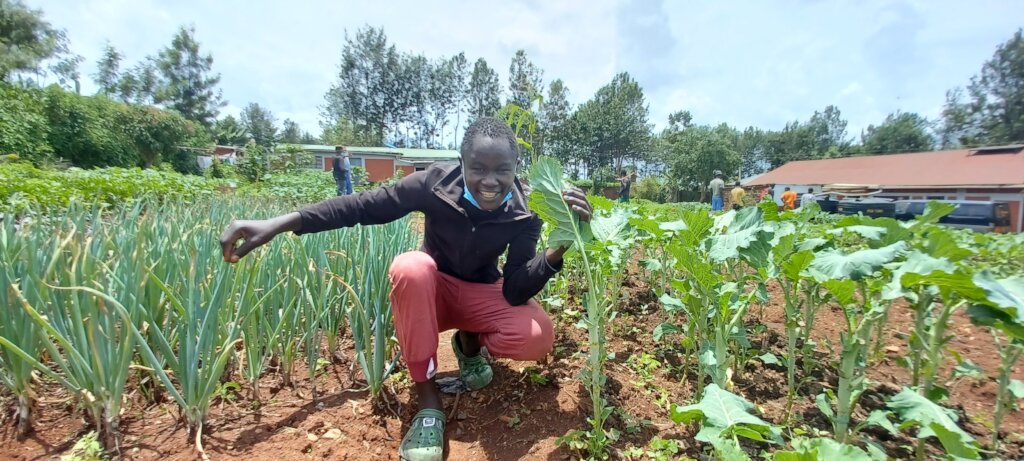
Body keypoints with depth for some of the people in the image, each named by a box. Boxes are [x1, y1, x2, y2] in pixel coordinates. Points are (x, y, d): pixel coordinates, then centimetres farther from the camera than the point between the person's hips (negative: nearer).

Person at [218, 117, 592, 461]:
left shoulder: (524, 212, -20)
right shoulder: (437, 183, -23)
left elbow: (515, 293, -24)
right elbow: (365, 206, -19)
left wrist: (561, 247, -40)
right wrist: (279, 223, -28)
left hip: (480, 295, 1)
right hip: (430, 291, 0)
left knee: (538, 338, -29)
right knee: (410, 267, -37)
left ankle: (469, 341, 5)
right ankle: (427, 397, -22)